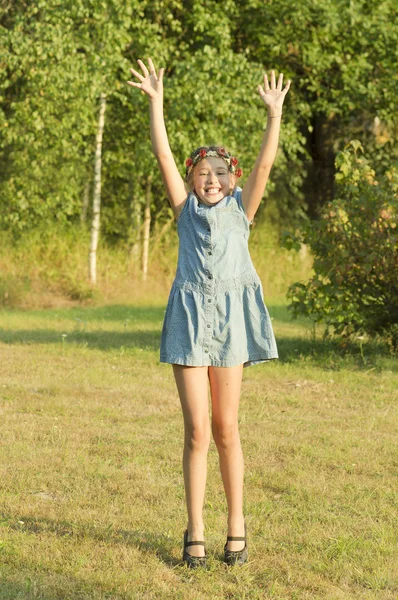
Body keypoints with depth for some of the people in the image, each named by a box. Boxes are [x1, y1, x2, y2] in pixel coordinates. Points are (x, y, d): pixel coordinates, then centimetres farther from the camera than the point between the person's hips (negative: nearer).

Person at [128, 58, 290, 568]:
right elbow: (163, 155, 2)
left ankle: (236, 522, 17)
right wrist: (155, 102, -5)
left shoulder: (240, 206, 10)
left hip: (231, 312, 0)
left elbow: (264, 164, -2)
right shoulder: (186, 207, 10)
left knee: (226, 428, 4)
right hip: (189, 313, 0)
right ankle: (195, 531, 5)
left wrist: (275, 113, -11)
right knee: (197, 430, -3)